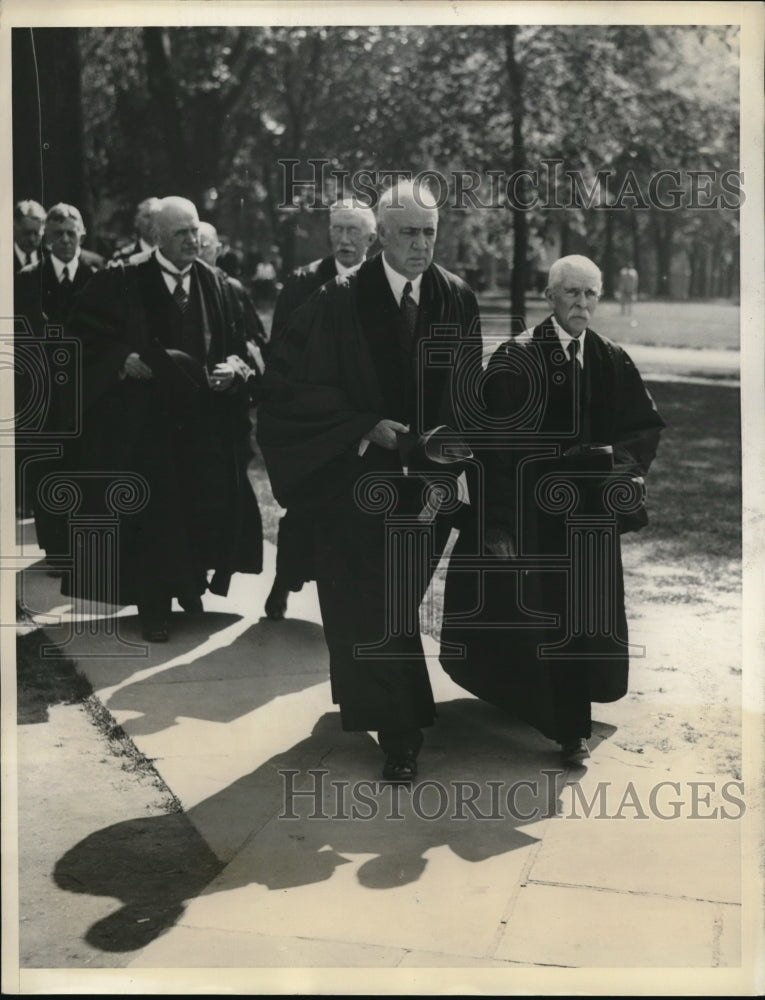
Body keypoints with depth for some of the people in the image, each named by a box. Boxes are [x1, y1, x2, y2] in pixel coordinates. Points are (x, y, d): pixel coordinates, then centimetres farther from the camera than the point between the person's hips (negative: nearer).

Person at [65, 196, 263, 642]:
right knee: (151, 513, 0)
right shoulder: (123, 283, -4)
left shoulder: (214, 284, 7)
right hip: (145, 420, -3)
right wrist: (124, 361, -17)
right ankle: (155, 606, 12)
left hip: (205, 421, 3)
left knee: (207, 506, 3)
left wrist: (234, 367, -10)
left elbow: (236, 344, 10)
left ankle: (190, 584, 27)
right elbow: (85, 335, -3)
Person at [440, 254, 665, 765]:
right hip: (531, 512, -3)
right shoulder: (515, 359, -9)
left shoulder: (612, 361, 3)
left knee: (583, 621, 7)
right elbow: (494, 445, -12)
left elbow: (649, 424, 15)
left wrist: (617, 455, -6)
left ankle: (573, 727, 23)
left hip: (590, 517, 3)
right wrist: (498, 525, -17)